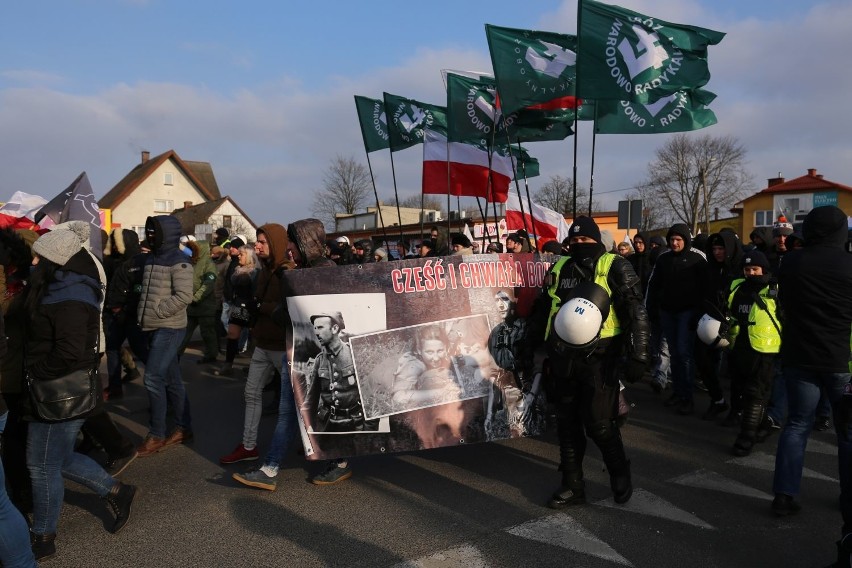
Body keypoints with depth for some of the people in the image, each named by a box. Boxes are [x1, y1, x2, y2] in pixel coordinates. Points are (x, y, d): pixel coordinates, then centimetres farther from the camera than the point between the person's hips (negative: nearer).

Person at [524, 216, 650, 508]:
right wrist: (536, 350, 16)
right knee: (567, 425, 9)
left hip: (598, 359, -5)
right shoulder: (560, 268, 12)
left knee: (599, 424, -3)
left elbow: (636, 314, -7)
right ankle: (572, 486, 23)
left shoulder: (615, 268, -3)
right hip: (563, 358, 5)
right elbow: (541, 312, 19)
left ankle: (620, 475, 25)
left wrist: (637, 357, -13)